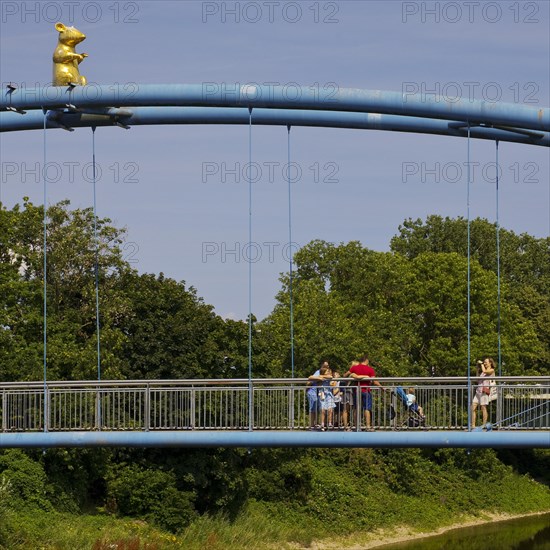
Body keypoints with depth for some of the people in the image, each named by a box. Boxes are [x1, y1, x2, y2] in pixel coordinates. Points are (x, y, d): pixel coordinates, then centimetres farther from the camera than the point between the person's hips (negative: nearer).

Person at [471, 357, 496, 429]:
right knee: (473, 408, -1)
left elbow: (484, 371, -17)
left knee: (483, 408, -6)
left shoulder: (491, 370, 1)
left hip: (484, 390, -8)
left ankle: (484, 425, -1)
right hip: (478, 390, 8)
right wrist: (478, 368, 24)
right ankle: (473, 425, -1)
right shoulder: (483, 370, 24)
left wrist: (481, 364, -1)